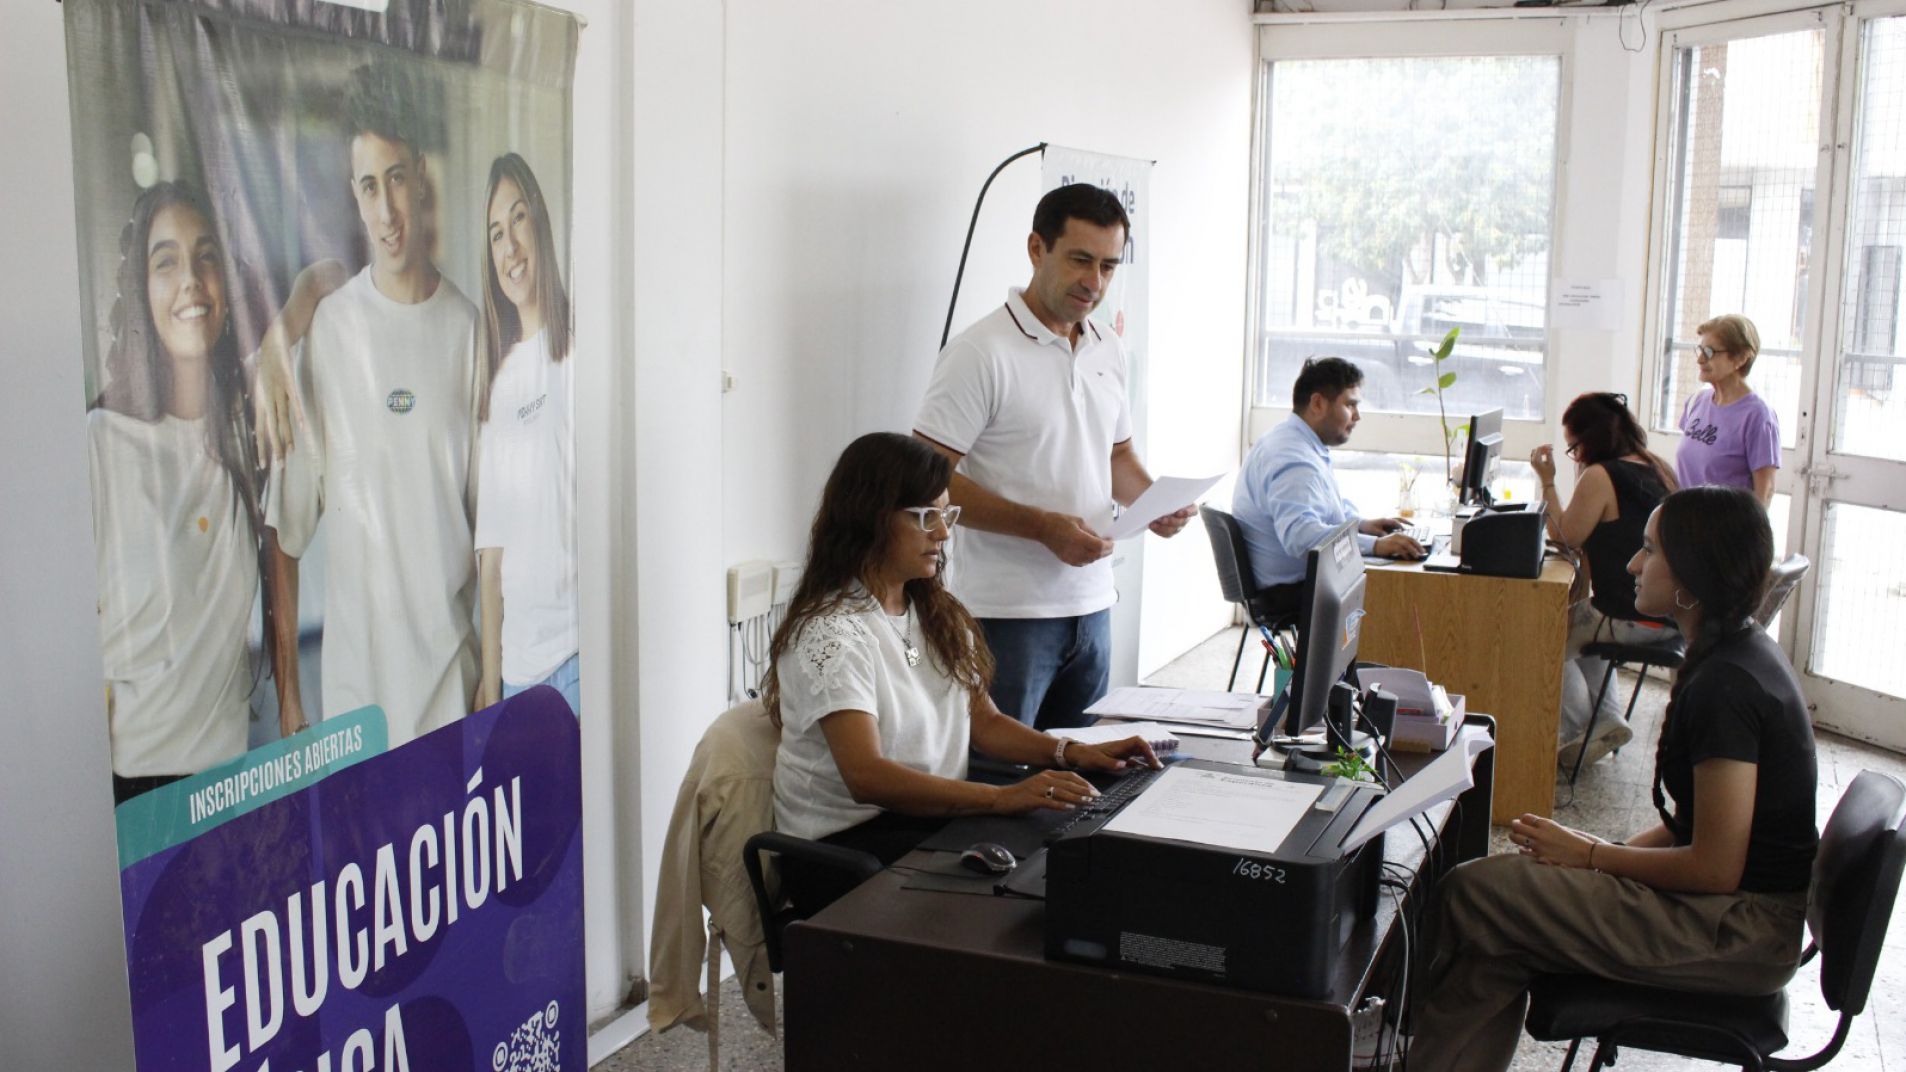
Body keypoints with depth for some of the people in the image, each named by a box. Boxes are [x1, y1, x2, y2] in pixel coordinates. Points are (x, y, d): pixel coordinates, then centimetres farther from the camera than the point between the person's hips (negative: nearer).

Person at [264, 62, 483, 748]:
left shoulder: (467, 328, 0)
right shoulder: (328, 328, -5)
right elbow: (287, 523, -2)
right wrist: (286, 687, -3)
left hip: (450, 654, 2)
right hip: (352, 667, -1)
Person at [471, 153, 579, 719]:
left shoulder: (575, 351, -5)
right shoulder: (499, 381, 13)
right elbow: (491, 549, 13)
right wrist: (488, 678, 11)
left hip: (574, 640, -5)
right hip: (516, 656, 5)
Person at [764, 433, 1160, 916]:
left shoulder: (937, 615, 13)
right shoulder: (832, 631, -16)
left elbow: (983, 722, 16)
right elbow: (867, 776, -27)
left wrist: (1071, 753, -2)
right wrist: (1001, 798, -35)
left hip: (933, 816, 8)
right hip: (846, 843, -7)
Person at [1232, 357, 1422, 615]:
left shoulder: (1296, 443, 14)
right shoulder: (1292, 459, -22)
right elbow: (1300, 535, -37)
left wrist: (1360, 524, 10)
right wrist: (1375, 545, -41)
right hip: (1288, 591, -11)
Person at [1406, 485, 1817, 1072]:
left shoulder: (1725, 685, -22)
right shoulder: (1745, 653, 9)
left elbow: (1715, 868, -22)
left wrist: (1590, 855, -11)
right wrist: (1615, 849, 4)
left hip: (1742, 931, -10)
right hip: (1744, 910, 10)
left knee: (1477, 893, -15)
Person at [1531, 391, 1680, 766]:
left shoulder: (1600, 476, -17)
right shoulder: (1659, 469, 9)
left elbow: (1568, 537, -7)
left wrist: (1547, 481, -1)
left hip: (1629, 619, -9)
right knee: (1579, 623, 31)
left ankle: (1582, 731, 13)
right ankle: (1605, 716, 21)